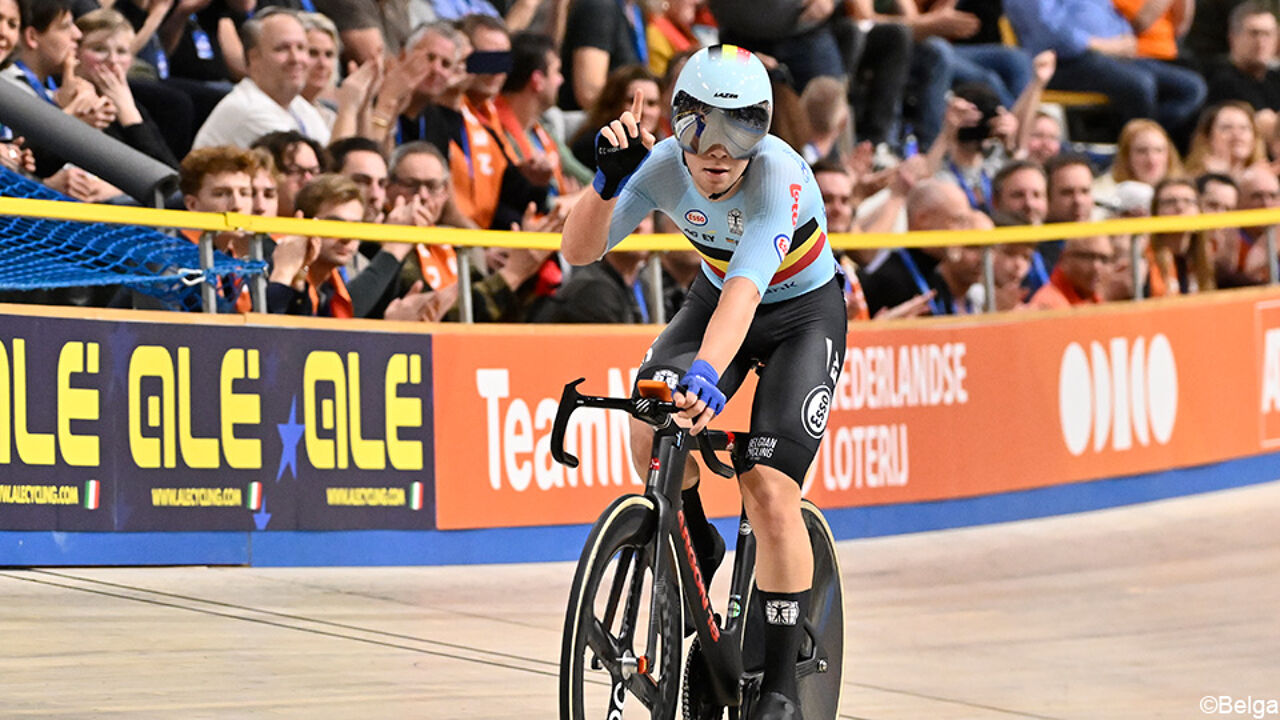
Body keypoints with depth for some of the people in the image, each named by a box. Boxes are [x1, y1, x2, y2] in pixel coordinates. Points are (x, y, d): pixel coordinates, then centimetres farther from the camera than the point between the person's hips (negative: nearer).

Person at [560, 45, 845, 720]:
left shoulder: (779, 175, -35)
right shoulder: (664, 166, -22)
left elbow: (745, 288, -48)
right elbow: (579, 250, -25)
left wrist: (705, 376, -63)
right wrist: (609, 180, -44)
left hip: (804, 316, -4)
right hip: (715, 301, 4)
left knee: (769, 492, -19)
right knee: (649, 429, -25)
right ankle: (695, 548, 5)